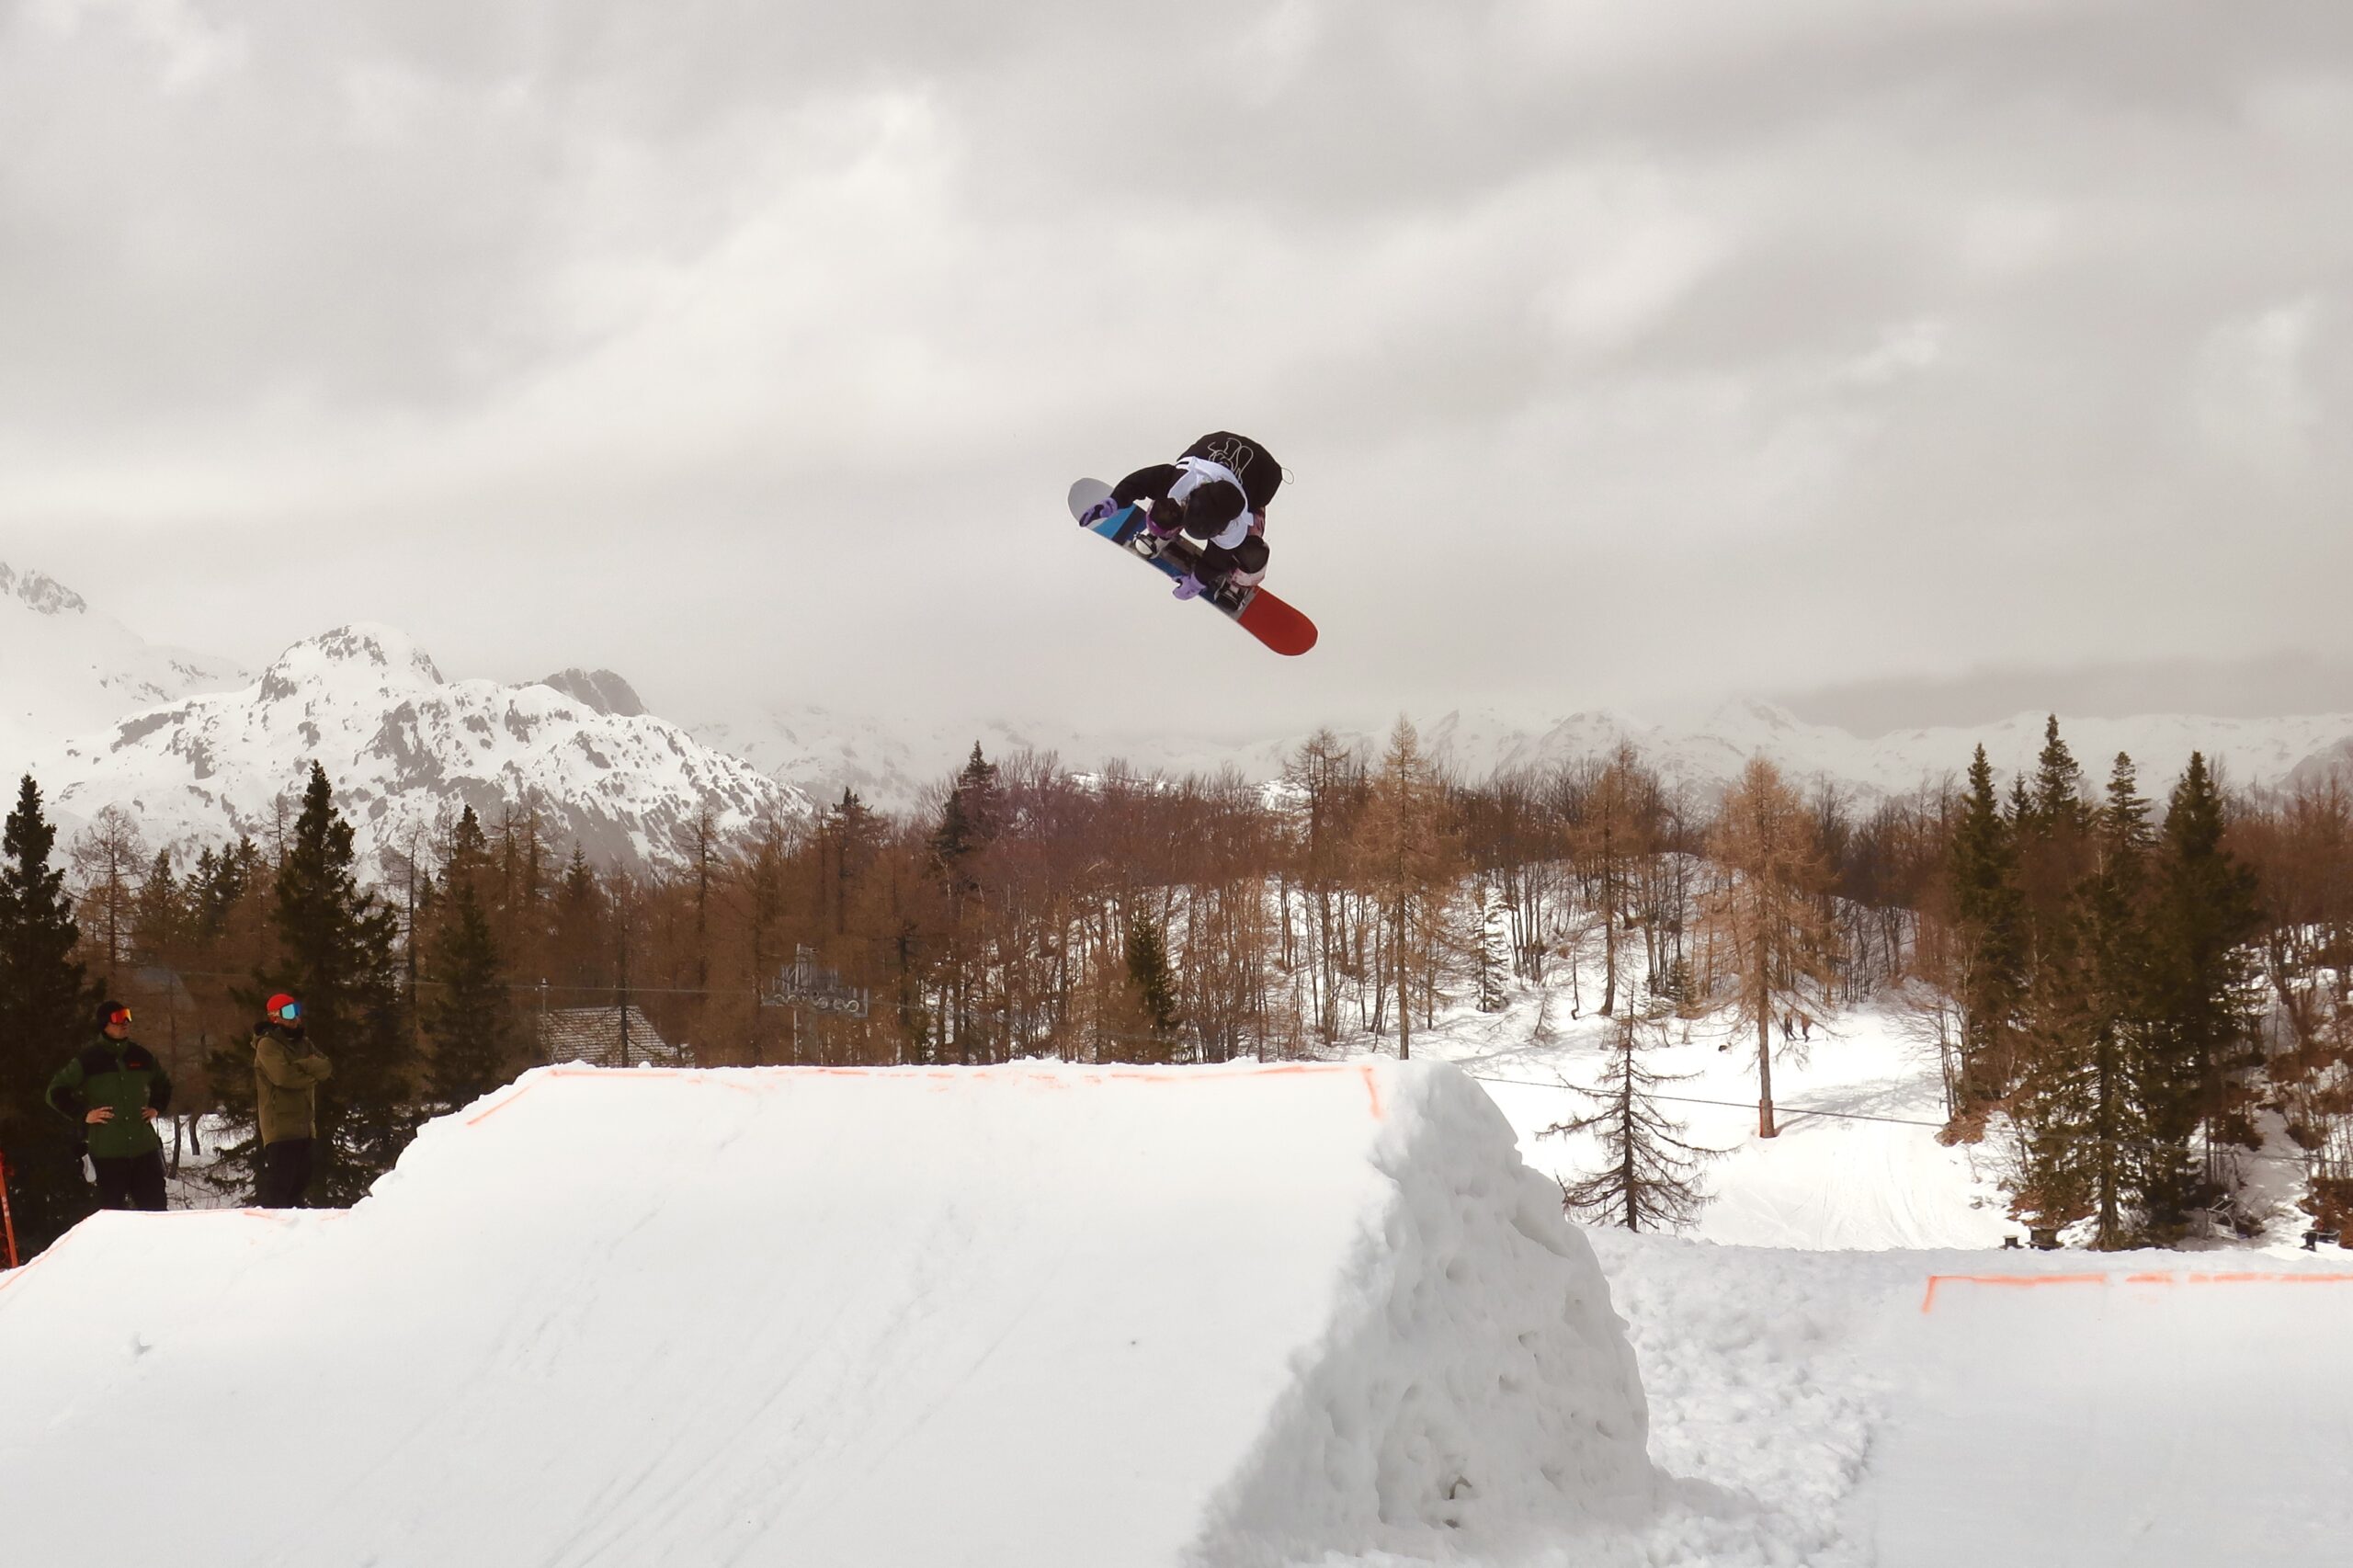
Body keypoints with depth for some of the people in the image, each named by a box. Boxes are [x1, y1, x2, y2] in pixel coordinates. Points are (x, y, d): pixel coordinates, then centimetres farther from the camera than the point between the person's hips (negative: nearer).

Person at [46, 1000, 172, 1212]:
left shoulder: (141, 1056, 9)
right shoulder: (88, 1059, -3)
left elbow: (164, 1084, 29)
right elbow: (56, 1093, 2)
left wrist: (157, 1108, 13)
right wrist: (83, 1115, -6)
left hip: (145, 1147, 4)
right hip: (108, 1152, -4)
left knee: (155, 1208, 3)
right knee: (113, 1210, -1)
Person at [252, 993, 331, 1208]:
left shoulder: (303, 1043, 18)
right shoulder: (267, 1045, -7)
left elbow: (326, 1067, 4)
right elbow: (282, 1075, -22)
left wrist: (302, 1066, -15)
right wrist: (312, 1075, -5)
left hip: (304, 1125, 9)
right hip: (280, 1126, -9)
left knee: (299, 1181, 15)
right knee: (277, 1182, -15)